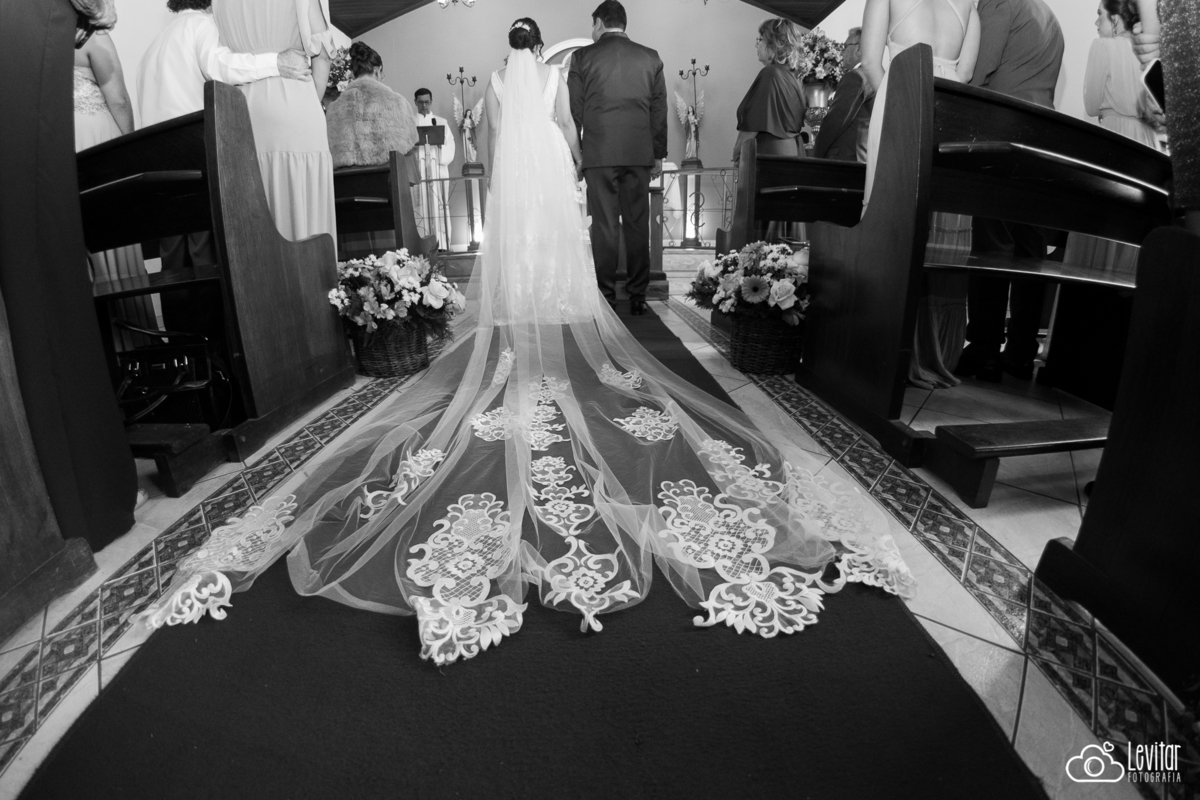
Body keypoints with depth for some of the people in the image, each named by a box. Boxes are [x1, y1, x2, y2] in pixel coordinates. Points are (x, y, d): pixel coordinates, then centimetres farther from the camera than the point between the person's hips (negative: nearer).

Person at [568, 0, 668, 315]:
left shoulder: (582, 56, 3)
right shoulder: (650, 58, 9)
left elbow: (573, 111, 4)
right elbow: (659, 110, 10)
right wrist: (659, 154, 15)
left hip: (599, 153, -2)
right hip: (639, 153, 2)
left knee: (604, 226, 1)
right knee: (637, 225, 5)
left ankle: (606, 297, 4)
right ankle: (637, 296, 8)